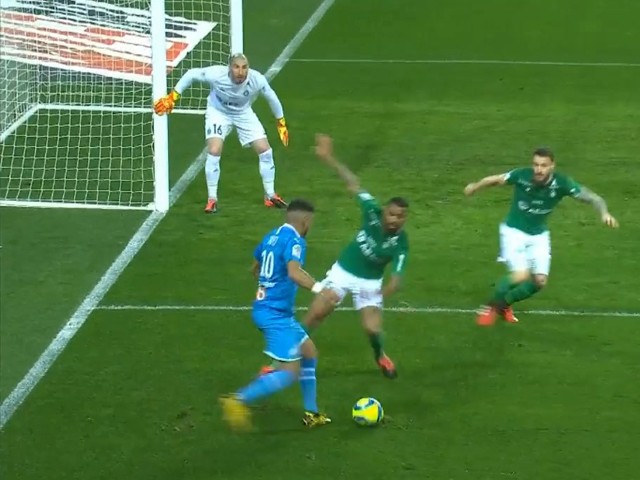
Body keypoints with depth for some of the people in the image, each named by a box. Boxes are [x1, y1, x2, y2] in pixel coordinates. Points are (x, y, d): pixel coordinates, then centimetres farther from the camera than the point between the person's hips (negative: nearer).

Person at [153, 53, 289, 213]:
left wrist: (281, 123, 1)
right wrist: (173, 97, -13)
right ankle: (212, 199, -3)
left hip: (244, 114, 2)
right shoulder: (216, 74, -34)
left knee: (265, 150, -4)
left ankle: (270, 196, 16)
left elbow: (272, 98, -9)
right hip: (218, 112, -2)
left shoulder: (257, 79, -30)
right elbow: (191, 74, -16)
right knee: (214, 151, -20)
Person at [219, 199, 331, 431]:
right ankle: (239, 400, -18)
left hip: (265, 308, 10)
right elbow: (294, 272, -35)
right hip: (275, 313, -10)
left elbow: (255, 269, 27)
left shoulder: (271, 236, 11)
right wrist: (319, 287, -47)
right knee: (290, 372, -11)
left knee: (309, 352, 20)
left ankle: (311, 414, 23)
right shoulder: (294, 241, -16)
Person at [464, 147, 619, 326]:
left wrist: (604, 213, -42)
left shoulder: (562, 183, -21)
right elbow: (496, 179, -5)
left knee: (540, 280, -2)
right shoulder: (522, 176, -25)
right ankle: (491, 306, 7)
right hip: (514, 231, -3)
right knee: (521, 275, -19)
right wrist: (475, 187, 14)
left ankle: (504, 303, 25)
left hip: (539, 235, 3)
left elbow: (593, 198, -20)